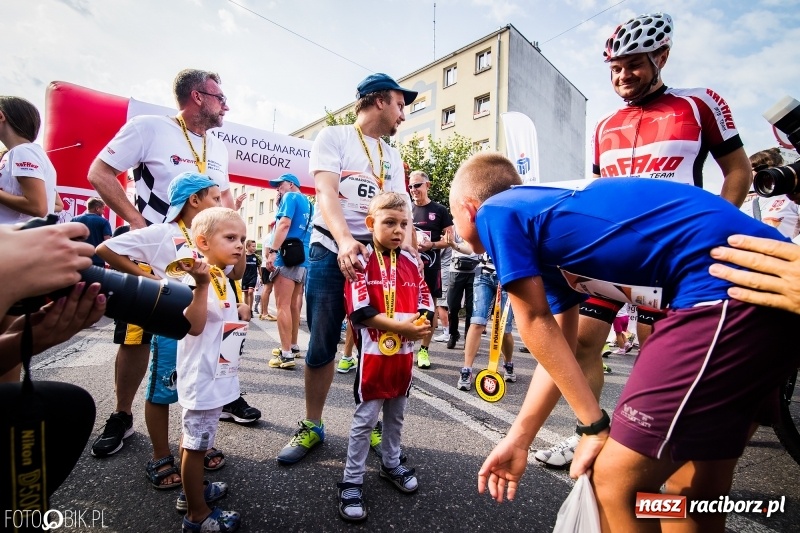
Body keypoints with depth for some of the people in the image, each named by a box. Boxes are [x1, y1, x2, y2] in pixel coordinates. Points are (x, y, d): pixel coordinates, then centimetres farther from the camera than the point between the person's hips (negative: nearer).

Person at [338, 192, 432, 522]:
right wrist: (400, 326, -23)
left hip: (404, 352, 6)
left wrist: (422, 323, -15)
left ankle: (391, 464, 41)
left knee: (396, 414, 21)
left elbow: (425, 301, 6)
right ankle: (352, 481, 21)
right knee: (365, 418, 5)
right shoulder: (362, 260, -11)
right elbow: (360, 311, -19)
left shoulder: (411, 262, 6)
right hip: (374, 352, -5)